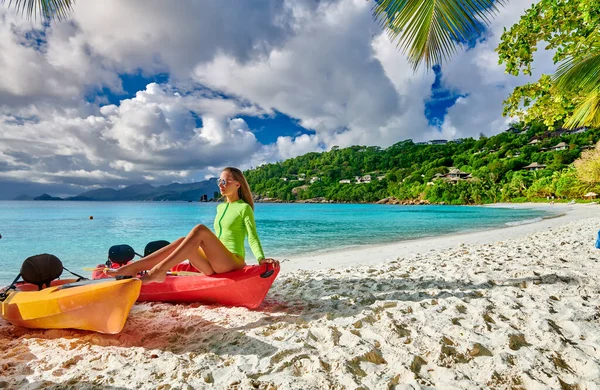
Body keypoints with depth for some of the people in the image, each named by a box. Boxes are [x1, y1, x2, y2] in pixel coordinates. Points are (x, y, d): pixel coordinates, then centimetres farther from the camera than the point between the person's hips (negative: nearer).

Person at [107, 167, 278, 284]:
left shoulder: (244, 208, -3)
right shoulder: (220, 207, 18)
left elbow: (252, 237, -13)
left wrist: (261, 259, -27)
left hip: (233, 263, -7)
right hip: (215, 265, 7)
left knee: (200, 230, -28)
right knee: (184, 241, -17)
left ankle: (158, 271, -33)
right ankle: (132, 267, -21)